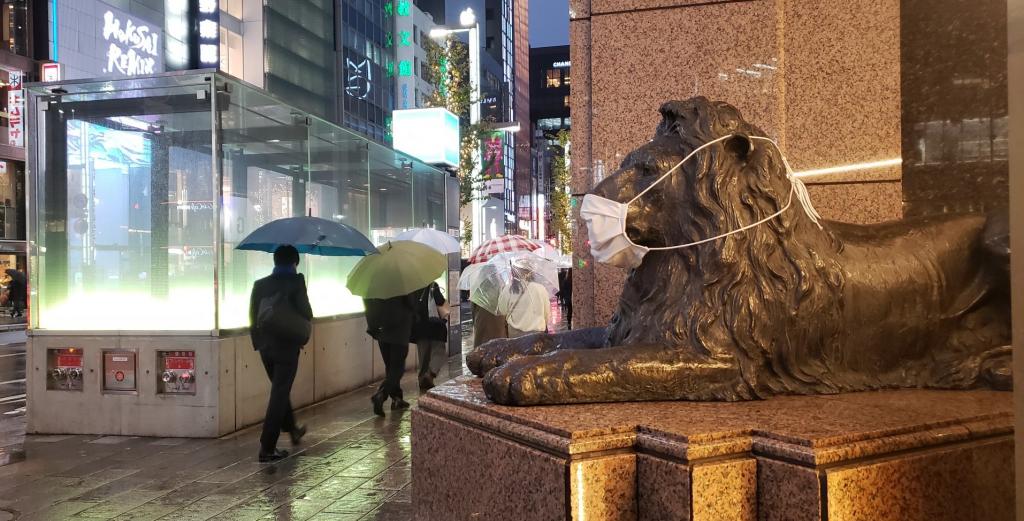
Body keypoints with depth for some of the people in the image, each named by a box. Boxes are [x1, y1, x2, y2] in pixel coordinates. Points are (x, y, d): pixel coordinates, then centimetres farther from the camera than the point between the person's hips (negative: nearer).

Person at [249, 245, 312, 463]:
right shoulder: (296, 282, -10)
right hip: (287, 346, -6)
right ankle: (267, 448, -3)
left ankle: (292, 430, 41)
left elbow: (253, 316, 4)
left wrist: (259, 339, 14)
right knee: (279, 394, -2)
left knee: (280, 390, 23)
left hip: (265, 346, 6)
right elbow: (306, 314, -14)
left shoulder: (260, 284, 5)